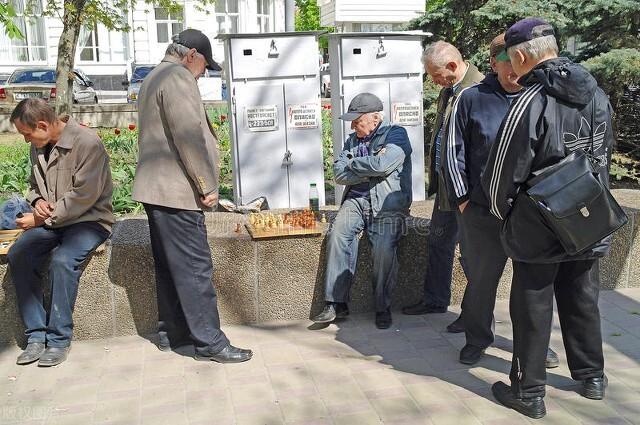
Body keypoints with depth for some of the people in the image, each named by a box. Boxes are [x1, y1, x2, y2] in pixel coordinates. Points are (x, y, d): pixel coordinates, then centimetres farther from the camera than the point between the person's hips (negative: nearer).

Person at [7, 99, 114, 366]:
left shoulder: (87, 142, -16)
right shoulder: (38, 146, 8)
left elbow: (83, 196, -20)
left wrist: (42, 218, -16)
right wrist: (37, 201, -1)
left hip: (89, 220, -7)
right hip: (50, 221, 7)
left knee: (63, 260, -32)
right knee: (17, 256, -19)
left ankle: (59, 339, -18)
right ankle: (36, 335, -10)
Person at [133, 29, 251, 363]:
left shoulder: (153, 79, 21)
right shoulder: (178, 77, -12)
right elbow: (189, 136, -20)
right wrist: (207, 186, -15)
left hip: (156, 189, 11)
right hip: (177, 190, -11)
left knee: (169, 266, 15)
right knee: (195, 268, -7)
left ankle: (170, 332, 24)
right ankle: (210, 342, -2)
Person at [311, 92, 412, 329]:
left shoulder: (396, 134, 3)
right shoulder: (352, 140, 21)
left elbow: (381, 165, -16)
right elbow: (339, 174, 7)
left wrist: (353, 164, 0)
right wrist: (369, 169, -6)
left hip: (386, 204, -4)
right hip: (356, 199, 5)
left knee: (384, 250, -26)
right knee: (338, 234, -23)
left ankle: (383, 307, -5)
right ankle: (336, 303, -19)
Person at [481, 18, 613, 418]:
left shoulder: (530, 104, -21)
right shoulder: (597, 94, 2)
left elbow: (503, 173, -16)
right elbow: (605, 156, 13)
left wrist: (502, 211, 3)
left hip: (539, 231, -6)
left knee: (533, 309, 6)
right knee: (583, 300, 21)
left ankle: (529, 392, 17)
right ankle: (592, 377, 36)